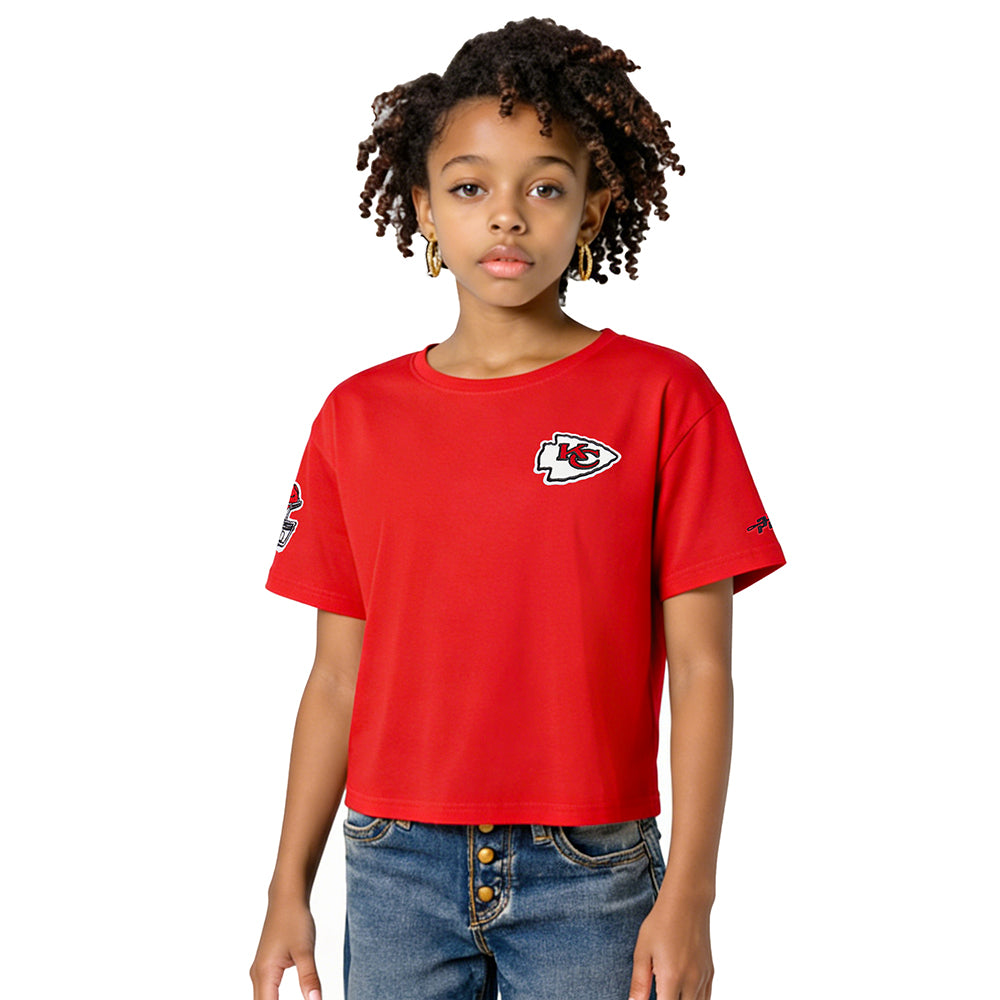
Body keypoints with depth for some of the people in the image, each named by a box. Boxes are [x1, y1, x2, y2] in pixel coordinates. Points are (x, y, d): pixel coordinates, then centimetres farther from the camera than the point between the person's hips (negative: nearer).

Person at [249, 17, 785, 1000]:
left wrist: (687, 897, -9)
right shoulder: (358, 417, 5)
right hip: (395, 867, 2)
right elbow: (338, 677, 8)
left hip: (588, 876, -2)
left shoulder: (663, 397, -3)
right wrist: (288, 890, 7)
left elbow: (701, 667, -4)